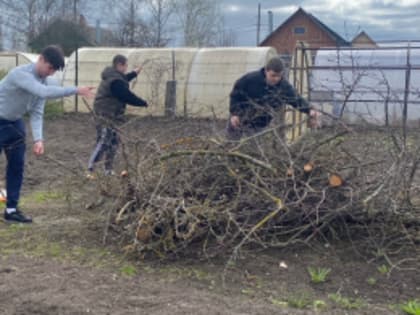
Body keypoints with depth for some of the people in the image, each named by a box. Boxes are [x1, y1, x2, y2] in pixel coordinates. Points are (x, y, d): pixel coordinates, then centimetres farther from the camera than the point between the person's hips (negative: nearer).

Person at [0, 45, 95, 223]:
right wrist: (76, 90, -44)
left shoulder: (42, 81, -3)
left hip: (15, 122, 8)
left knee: (17, 165, 6)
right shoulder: (20, 74, -28)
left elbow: (36, 113, -5)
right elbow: (44, 93, -44)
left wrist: (38, 139, -19)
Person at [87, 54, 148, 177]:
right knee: (103, 143, -13)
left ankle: (109, 170, 22)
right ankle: (90, 170, -14)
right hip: (105, 116, -11)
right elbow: (128, 96, -20)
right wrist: (144, 103, -7)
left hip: (110, 116, 11)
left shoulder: (111, 76, 12)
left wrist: (134, 74, 38)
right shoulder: (116, 81, -22)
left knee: (113, 141, 15)